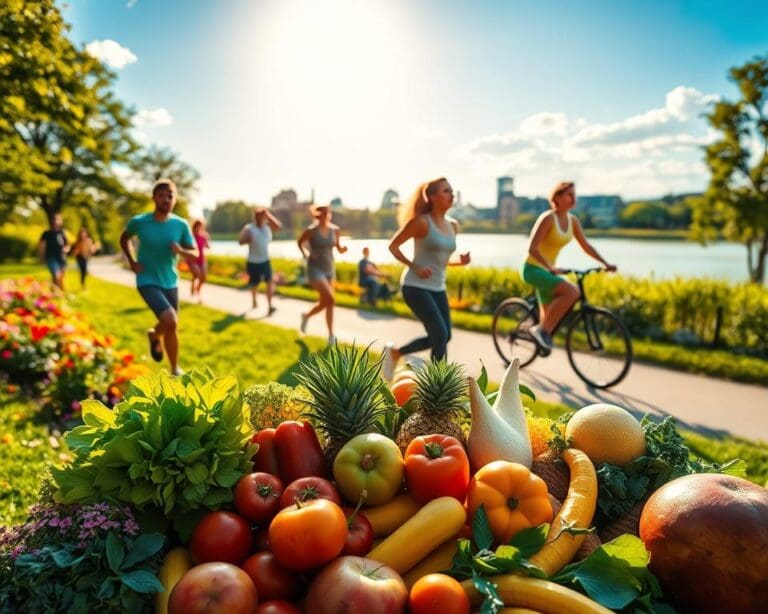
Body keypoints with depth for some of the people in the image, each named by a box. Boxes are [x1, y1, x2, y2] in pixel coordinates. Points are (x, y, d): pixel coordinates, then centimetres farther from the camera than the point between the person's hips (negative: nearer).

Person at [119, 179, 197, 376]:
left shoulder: (181, 225, -7)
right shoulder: (139, 222, -10)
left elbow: (195, 254, -1)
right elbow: (124, 238, 11)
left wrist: (181, 251, -24)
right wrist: (132, 261, -3)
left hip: (170, 282, 3)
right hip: (147, 282, -3)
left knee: (172, 329, 13)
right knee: (170, 321, -21)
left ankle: (175, 371, 34)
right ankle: (155, 336, 15)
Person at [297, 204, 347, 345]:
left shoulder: (335, 230, -1)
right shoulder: (311, 230, -12)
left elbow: (338, 248, 11)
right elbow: (300, 242, 6)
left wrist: (342, 249, -11)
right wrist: (306, 254, -10)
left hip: (329, 269, 6)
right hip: (315, 269, -6)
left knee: (324, 302, 13)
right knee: (331, 300, -17)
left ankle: (306, 316, 45)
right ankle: (331, 334, -4)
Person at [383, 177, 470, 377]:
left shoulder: (453, 226, 9)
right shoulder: (421, 222, -12)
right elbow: (393, 246, -7)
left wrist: (460, 261, -1)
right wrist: (415, 267, -18)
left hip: (438, 288, 8)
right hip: (416, 286, -8)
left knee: (443, 337, 7)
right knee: (440, 333, -13)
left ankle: (394, 352, 24)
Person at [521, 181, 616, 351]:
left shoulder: (572, 220, 4)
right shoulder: (547, 218, -18)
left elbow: (586, 246, 10)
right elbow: (532, 248, -26)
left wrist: (605, 264, 0)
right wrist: (551, 268, -38)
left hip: (547, 271, 8)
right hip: (532, 269, -8)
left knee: (549, 317, 12)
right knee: (572, 292, -27)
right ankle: (542, 329, -16)